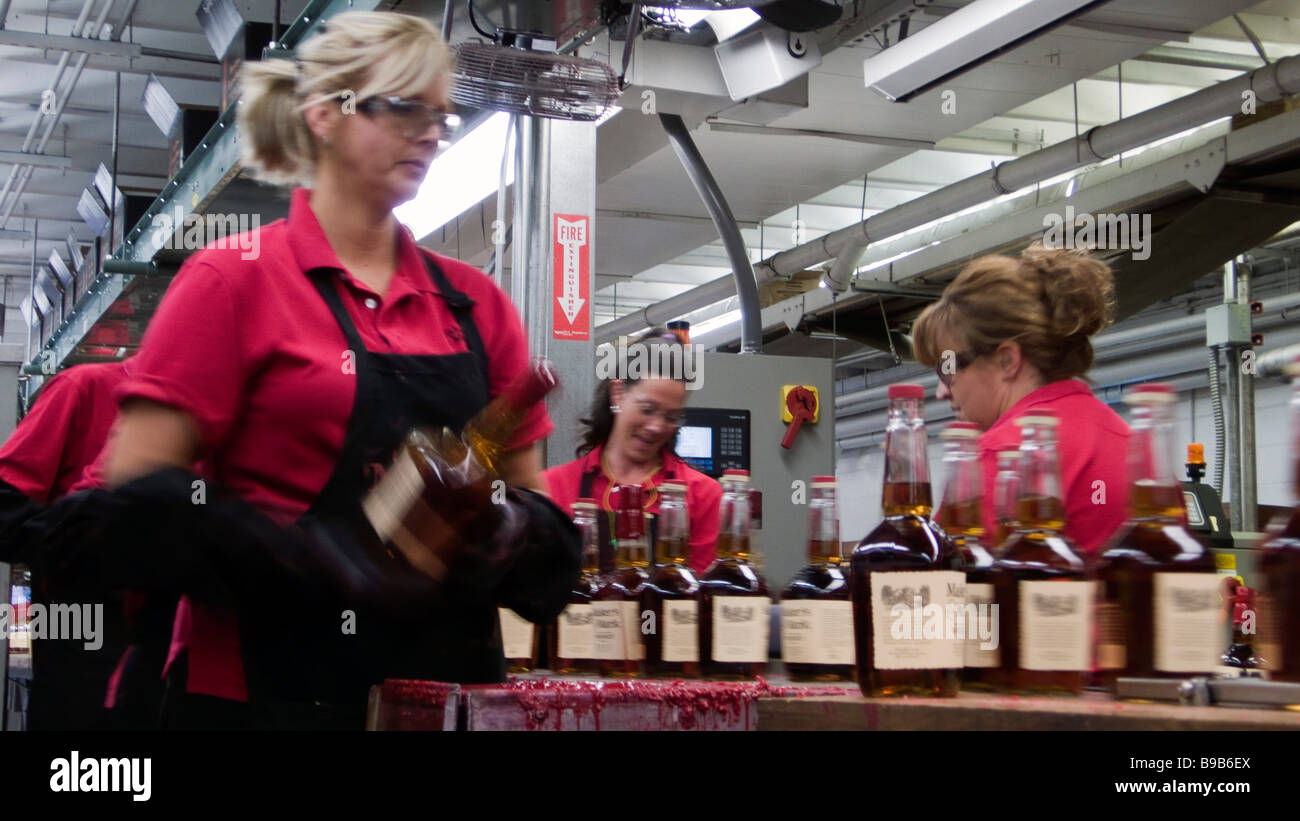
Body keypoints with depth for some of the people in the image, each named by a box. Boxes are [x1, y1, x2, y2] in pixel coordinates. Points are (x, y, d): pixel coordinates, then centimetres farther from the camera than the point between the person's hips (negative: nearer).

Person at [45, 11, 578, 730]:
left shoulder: (475, 303, 9)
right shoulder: (235, 280, -4)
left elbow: (523, 494, 14)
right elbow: (138, 493, -11)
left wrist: (516, 526, -9)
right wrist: (318, 558, -23)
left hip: (449, 681, 5)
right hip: (268, 689, -4)